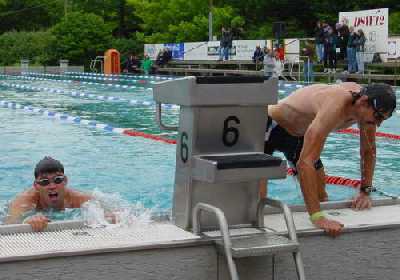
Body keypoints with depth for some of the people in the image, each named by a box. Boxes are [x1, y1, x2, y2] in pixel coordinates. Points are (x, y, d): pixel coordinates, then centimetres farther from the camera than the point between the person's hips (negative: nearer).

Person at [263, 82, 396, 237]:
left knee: (320, 197, 7)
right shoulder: (335, 108, -43)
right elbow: (305, 163, -49)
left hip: (298, 134, 8)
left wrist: (365, 192, -9)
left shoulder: (364, 107, -17)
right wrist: (317, 217, -54)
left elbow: (369, 151, 0)